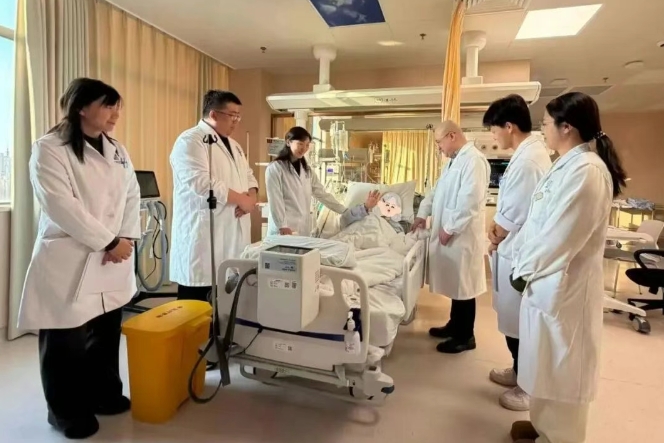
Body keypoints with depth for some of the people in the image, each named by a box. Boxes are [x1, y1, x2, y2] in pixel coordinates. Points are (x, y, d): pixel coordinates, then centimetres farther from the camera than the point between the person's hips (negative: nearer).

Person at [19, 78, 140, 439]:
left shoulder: (116, 151, 11)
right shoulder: (49, 149, -8)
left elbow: (132, 196, 8)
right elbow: (61, 206, -18)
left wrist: (126, 238, -6)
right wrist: (109, 242, -17)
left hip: (113, 258, 6)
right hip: (68, 260, -5)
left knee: (107, 333, 14)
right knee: (67, 340, 5)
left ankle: (104, 393, 34)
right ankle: (66, 411, 25)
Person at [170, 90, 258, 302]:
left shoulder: (233, 144, 19)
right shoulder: (190, 141, -9)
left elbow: (248, 175, 20)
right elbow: (201, 183, -22)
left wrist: (251, 196, -3)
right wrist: (241, 199, -15)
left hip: (232, 233, 8)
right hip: (203, 235, -8)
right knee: (197, 305, 0)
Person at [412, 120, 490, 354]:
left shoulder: (473, 160, -17)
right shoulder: (455, 160, 16)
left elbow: (470, 201, -23)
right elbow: (438, 190, 24)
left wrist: (450, 229, -18)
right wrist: (423, 214, 17)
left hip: (461, 236, -9)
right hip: (449, 233, 9)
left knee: (464, 286, 3)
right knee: (455, 284, 18)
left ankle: (465, 337, 16)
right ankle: (455, 325, 32)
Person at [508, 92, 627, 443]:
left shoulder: (585, 170, -21)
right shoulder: (569, 165, 10)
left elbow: (560, 236, -22)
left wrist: (525, 270, -11)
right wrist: (522, 260, 9)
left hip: (562, 284, -10)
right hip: (549, 278, 10)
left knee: (559, 367, 8)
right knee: (550, 364, 21)